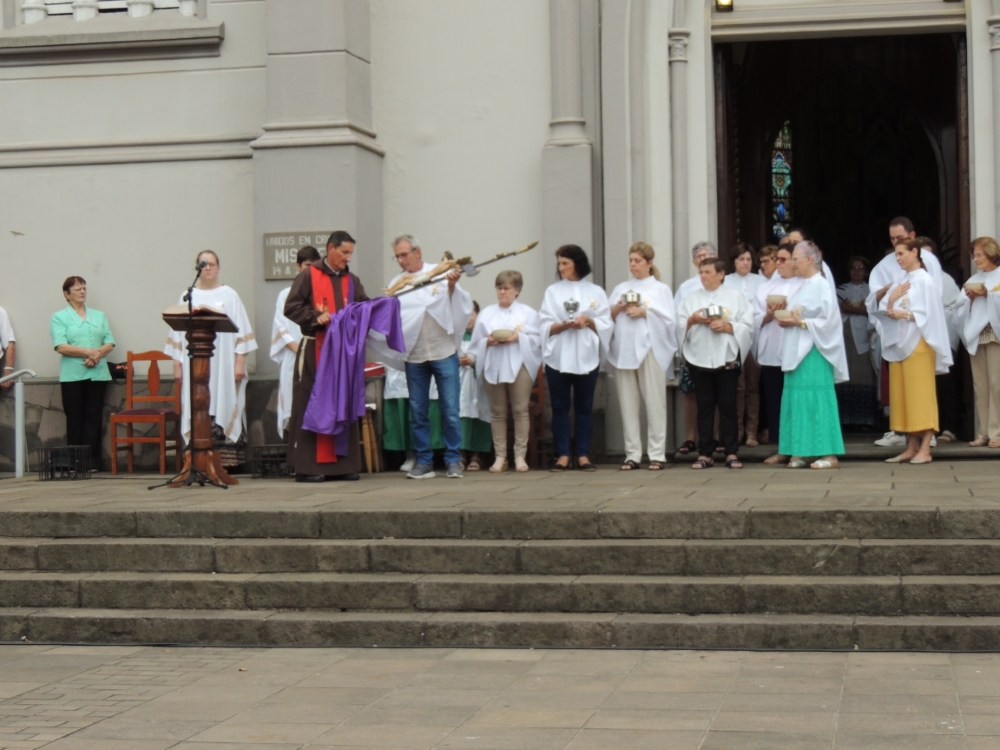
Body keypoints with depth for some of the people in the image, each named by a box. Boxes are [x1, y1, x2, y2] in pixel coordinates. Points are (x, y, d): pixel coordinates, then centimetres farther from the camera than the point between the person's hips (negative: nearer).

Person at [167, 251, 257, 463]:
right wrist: (177, 365, 4)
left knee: (224, 405, -5)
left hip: (223, 364, -1)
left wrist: (240, 362, -5)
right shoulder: (187, 297, 12)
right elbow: (178, 332, 11)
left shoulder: (229, 295, 7)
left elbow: (241, 331, 3)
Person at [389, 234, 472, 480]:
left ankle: (453, 460, 6)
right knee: (417, 411, 6)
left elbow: (462, 305, 0)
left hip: (444, 351, -3)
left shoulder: (440, 273, 2)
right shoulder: (396, 283, 8)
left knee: (450, 409, -2)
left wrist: (452, 287, -18)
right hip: (414, 355, 3)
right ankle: (423, 460, 14)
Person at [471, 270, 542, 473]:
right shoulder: (486, 313, 13)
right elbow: (476, 342, 9)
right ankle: (500, 456, 6)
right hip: (493, 366, 2)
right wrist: (488, 341, -10)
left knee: (520, 410, -3)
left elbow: (537, 340, 1)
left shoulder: (528, 313, 8)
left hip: (519, 365, -2)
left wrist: (519, 338, -14)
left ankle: (520, 455, 2)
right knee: (497, 412, 2)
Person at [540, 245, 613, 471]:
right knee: (560, 407, 1)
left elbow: (606, 325, 4)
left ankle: (583, 454, 8)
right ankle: (562, 455, 4)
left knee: (584, 407, 3)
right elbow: (546, 326, 1)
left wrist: (589, 321, -14)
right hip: (558, 357, 0)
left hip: (586, 356, 0)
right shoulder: (553, 291, 7)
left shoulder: (595, 292, 7)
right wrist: (564, 325, -16)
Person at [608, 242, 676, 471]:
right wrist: (617, 309, -6)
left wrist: (644, 312, -11)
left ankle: (657, 454, -2)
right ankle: (632, 454, 5)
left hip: (650, 349, -3)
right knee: (628, 405, 1)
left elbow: (669, 320, -2)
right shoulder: (621, 288, 18)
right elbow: (607, 318, 13)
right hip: (624, 350, 3)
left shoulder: (661, 289, 8)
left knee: (655, 404, -5)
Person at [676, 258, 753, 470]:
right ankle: (705, 454, 7)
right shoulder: (691, 298, 12)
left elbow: (748, 326, -1)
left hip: (727, 359, -2)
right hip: (699, 359, 2)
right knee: (705, 406, 4)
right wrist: (692, 320, -11)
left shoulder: (736, 297, 6)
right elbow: (679, 326, 7)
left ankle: (731, 453, 6)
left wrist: (727, 326, -15)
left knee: (728, 406, 1)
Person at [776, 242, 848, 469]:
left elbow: (828, 321, -16)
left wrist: (799, 322, -17)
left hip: (813, 352, -9)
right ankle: (802, 452, 9)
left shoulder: (821, 286, -9)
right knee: (799, 400, 6)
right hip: (797, 351, 9)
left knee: (817, 399, -8)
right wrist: (787, 320, 4)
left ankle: (829, 453, -5)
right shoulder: (802, 287, 17)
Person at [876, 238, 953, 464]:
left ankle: (925, 449, -5)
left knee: (921, 395, -6)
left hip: (918, 342, -7)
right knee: (902, 396, 6)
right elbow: (886, 313, 11)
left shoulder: (924, 281, -6)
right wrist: (892, 298, -7)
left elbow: (931, 314, -11)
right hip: (899, 343, 8)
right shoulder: (900, 282, 15)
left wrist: (907, 315, -20)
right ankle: (911, 447, 10)